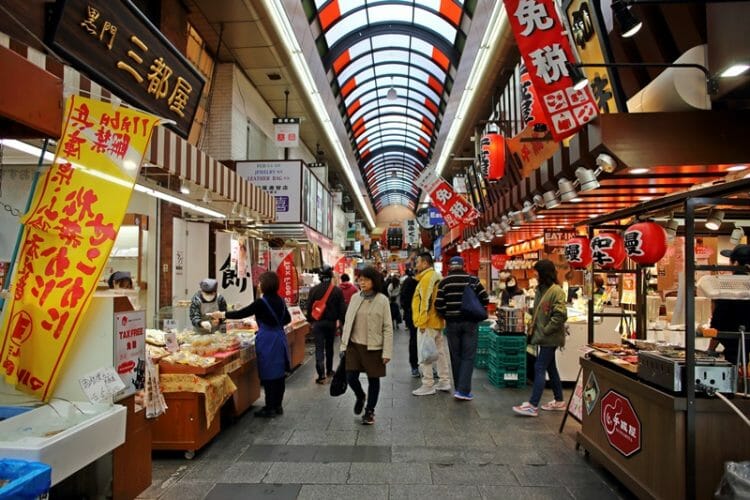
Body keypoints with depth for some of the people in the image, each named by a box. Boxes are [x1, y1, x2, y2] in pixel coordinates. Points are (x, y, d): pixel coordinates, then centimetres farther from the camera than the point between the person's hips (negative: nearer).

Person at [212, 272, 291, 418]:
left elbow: (241, 313, -10)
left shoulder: (261, 302, -15)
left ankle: (270, 408, 10)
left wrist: (222, 314, 1)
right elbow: (287, 319, 16)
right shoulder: (280, 300, 5)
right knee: (279, 374, 12)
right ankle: (278, 406, 22)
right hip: (280, 338, 7)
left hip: (267, 341, -7)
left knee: (268, 376, 2)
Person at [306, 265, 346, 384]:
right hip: (331, 322, 1)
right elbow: (342, 308, -5)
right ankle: (329, 370, 30)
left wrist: (310, 320, 14)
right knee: (329, 347, 18)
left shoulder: (314, 289, -5)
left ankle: (321, 374, -11)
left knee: (319, 348, -2)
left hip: (317, 322, -1)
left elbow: (309, 307, 0)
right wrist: (342, 322, 4)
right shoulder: (337, 290, -6)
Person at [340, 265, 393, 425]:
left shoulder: (382, 300, -9)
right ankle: (360, 397, 34)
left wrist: (387, 352, -12)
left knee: (373, 379, 8)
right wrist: (344, 344, 7)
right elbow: (347, 322, 9)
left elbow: (387, 327, -8)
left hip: (373, 347, -3)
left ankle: (369, 411, 28)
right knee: (351, 377, 1)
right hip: (354, 345, 3)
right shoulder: (355, 298, 3)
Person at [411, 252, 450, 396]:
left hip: (427, 322, -10)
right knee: (440, 351, 14)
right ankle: (444, 381, 22)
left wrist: (422, 322, -19)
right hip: (438, 321, 10)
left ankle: (428, 385, 1)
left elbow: (426, 301, -21)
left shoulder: (427, 277, -15)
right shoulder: (437, 276, 16)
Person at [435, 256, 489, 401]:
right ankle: (463, 390, -5)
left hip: (452, 323, 1)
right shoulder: (473, 280, -1)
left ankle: (459, 388, 20)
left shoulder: (444, 282, -3)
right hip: (470, 323, -1)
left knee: (455, 356, 11)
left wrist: (446, 316, 10)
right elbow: (485, 299, -1)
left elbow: (439, 305, -8)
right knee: (468, 356, 2)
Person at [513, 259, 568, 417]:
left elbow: (560, 315, -21)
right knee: (550, 367, 16)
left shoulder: (556, 291, -16)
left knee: (539, 368, -8)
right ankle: (559, 401, 29)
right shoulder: (540, 289, 10)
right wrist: (534, 326, 8)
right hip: (543, 336, 9)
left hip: (549, 337, -9)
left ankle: (532, 406, -3)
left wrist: (545, 330, -18)